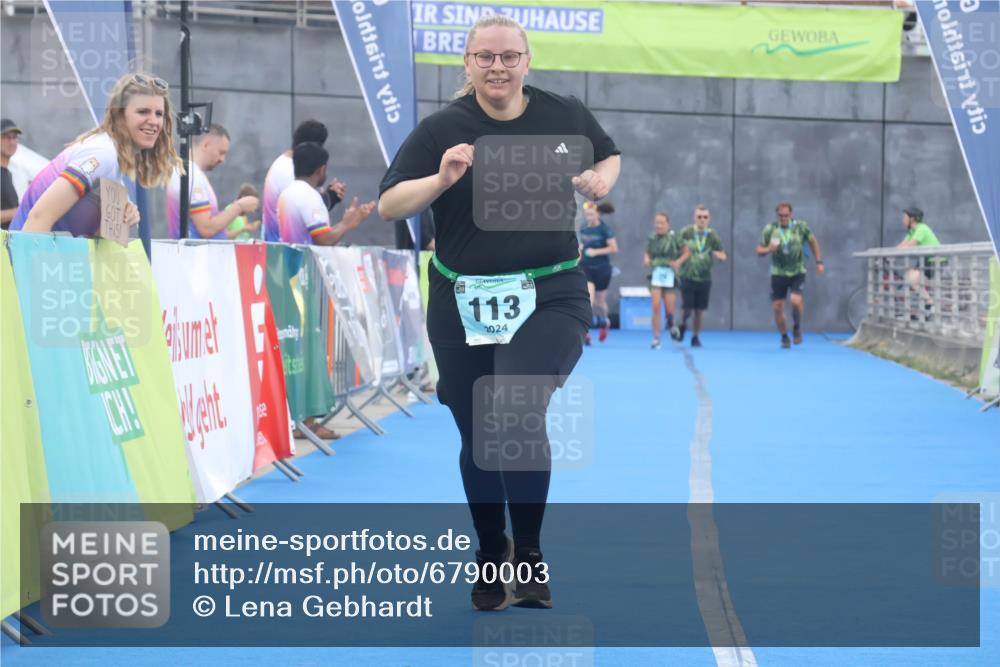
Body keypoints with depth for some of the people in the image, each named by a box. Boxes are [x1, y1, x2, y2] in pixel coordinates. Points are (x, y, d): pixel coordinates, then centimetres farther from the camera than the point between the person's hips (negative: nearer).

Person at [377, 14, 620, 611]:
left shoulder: (565, 115, 1)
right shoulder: (442, 129, -4)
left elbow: (609, 155, 22)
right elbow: (388, 206, -7)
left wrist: (600, 180, -1)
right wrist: (441, 180, -24)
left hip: (550, 297, -1)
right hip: (463, 305, 2)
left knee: (519, 413, -24)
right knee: (478, 440, 11)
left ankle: (528, 553, -6)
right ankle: (491, 553, 34)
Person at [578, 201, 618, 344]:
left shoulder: (604, 229, -11)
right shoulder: (584, 229, 4)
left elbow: (614, 248, -14)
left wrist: (596, 252, -21)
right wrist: (580, 254, 2)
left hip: (602, 269, -2)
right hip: (586, 267, 2)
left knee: (600, 302, 11)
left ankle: (604, 323, 43)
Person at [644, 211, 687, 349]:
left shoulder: (674, 237, -5)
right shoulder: (651, 238, 1)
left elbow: (686, 252, 4)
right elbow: (647, 253, 15)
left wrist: (678, 262, -12)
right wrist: (646, 259, -6)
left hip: (670, 275, -1)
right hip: (656, 274, 1)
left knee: (669, 310, 4)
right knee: (656, 307, -10)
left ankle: (671, 325, 39)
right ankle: (656, 338, -2)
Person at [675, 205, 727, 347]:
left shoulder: (712, 236, 2)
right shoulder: (685, 233, -5)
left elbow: (723, 256, 7)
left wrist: (717, 254, -14)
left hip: (704, 278, 2)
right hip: (687, 277, -2)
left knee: (700, 309, 5)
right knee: (688, 308, -5)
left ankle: (696, 337, 23)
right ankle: (683, 325, 28)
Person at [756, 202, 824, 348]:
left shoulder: (801, 227, -5)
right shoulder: (770, 230, -4)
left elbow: (813, 241, 10)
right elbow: (759, 251, 2)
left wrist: (819, 262, 6)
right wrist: (768, 249, -20)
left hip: (797, 272, -1)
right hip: (778, 274, 1)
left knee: (796, 300, -23)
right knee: (777, 308, -1)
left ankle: (797, 327, 6)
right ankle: (784, 337, 20)